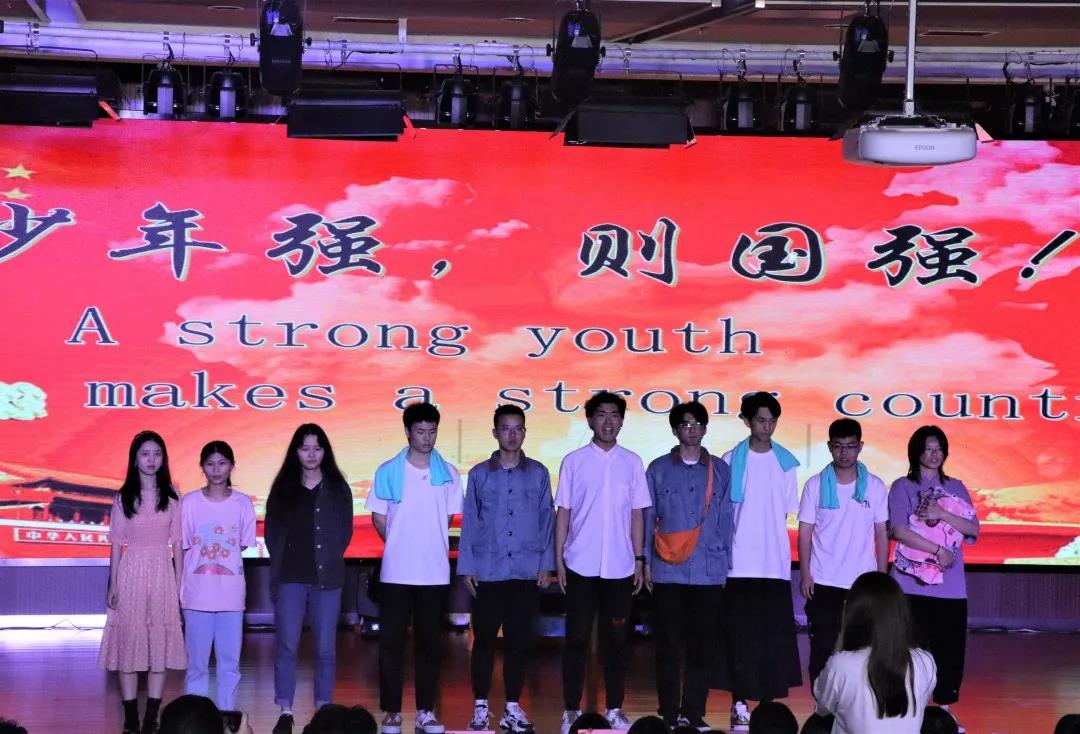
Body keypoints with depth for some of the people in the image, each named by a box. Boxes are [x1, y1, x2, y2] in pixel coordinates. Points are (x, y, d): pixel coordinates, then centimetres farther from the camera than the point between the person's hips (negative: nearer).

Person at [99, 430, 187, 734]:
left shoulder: (171, 497, 5)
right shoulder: (123, 498, 4)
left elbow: (177, 543, 6)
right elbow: (116, 544, 4)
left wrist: (179, 583, 1)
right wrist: (113, 584, -2)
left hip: (163, 572, 1)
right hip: (131, 572, -1)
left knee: (161, 643, -1)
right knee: (129, 641, -1)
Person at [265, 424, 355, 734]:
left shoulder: (338, 488, 7)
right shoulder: (283, 488, 9)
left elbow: (345, 532, 8)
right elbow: (271, 531, 10)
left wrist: (328, 560, 1)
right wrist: (282, 562, 4)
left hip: (327, 579, 0)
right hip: (290, 578, 0)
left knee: (325, 648, 1)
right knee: (287, 646, -5)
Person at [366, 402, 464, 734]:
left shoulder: (448, 474, 3)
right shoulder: (387, 472, 0)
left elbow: (449, 518, 12)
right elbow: (378, 518, 7)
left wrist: (430, 546, 6)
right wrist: (400, 546, 6)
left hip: (435, 573, 1)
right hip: (396, 573, -1)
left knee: (430, 643, 5)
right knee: (391, 642, 0)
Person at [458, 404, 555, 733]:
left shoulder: (538, 473, 6)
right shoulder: (480, 474, 5)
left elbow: (547, 519, 7)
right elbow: (469, 522, 5)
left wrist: (546, 563, 1)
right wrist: (466, 566, 1)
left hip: (527, 571, 1)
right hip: (488, 571, -1)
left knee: (519, 641, 4)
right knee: (484, 639, 2)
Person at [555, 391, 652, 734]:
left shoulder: (632, 463, 5)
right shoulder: (574, 461, 1)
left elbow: (637, 515, 7)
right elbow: (563, 513, 3)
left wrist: (640, 560, 3)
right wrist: (558, 559, -2)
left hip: (619, 566, 1)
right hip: (581, 565, -1)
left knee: (615, 639, 6)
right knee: (577, 638, 2)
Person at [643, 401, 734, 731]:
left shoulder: (720, 470, 9)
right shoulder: (659, 469, 7)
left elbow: (727, 519, 10)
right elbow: (648, 517, 7)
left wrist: (726, 563, 5)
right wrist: (646, 562, 2)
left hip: (709, 571, 1)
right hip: (668, 571, -1)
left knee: (703, 645, 1)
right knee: (668, 644, 1)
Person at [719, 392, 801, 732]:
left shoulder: (785, 462, 7)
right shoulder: (731, 461, 1)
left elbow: (785, 513, 10)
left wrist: (773, 544, 1)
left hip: (775, 563, 2)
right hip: (739, 563, -2)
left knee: (775, 635, 0)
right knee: (741, 636, 0)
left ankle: (769, 703, 7)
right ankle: (740, 705, 5)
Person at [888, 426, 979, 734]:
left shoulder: (955, 487, 13)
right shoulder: (903, 487, 1)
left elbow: (973, 529, 4)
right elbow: (900, 531, -10)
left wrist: (943, 514, -11)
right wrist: (938, 551, -13)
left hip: (951, 584, 4)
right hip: (914, 583, -4)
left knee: (950, 647, 4)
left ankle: (944, 708, 15)